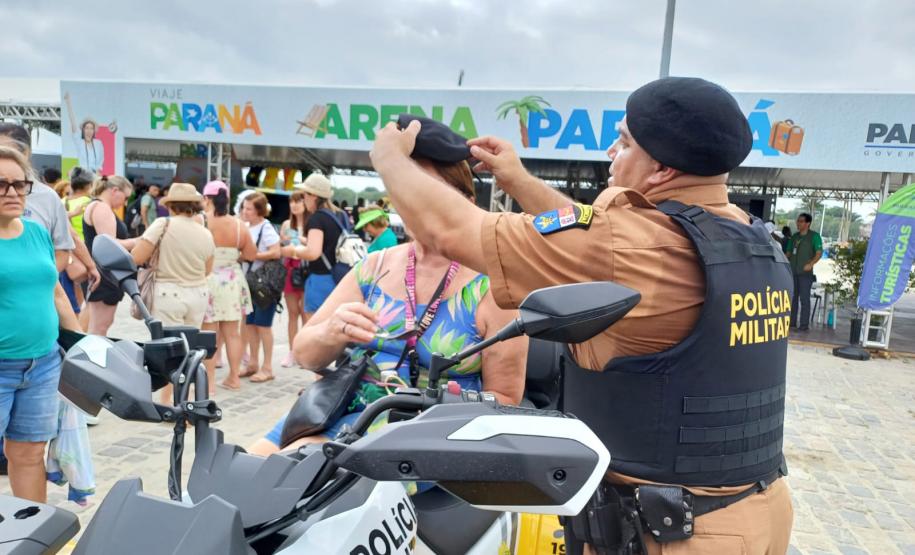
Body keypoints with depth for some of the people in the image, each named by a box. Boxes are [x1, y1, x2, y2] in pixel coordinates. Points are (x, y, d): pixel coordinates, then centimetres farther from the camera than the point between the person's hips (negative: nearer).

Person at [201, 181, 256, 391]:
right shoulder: (239, 225, -1)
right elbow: (251, 254, 4)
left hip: (207, 281, -4)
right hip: (232, 281, 4)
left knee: (209, 334, 2)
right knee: (232, 332, 12)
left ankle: (209, 381, 6)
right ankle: (234, 378, 20)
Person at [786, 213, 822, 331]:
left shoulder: (814, 236, 0)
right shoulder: (794, 237, 17)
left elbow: (819, 253, -7)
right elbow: (788, 252, 22)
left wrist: (811, 264, -21)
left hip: (805, 272, -6)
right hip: (792, 272, 6)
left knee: (804, 298, -6)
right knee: (792, 297, 9)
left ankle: (804, 324, -4)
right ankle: (791, 321, 16)